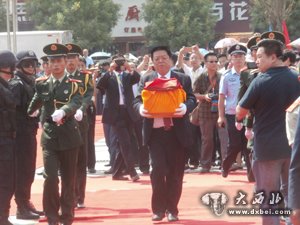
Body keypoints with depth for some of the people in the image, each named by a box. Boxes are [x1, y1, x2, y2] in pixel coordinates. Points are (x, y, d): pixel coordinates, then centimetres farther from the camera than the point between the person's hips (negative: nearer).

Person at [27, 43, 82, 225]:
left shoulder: (74, 84, -2)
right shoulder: (42, 84, 5)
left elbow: (76, 102, -23)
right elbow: (36, 103, 23)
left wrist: (63, 111, -40)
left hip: (69, 135, -1)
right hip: (50, 136, 1)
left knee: (69, 179, 6)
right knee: (50, 177, -12)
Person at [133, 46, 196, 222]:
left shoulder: (183, 79, 7)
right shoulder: (146, 80, 10)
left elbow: (192, 100, -2)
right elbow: (138, 100, 6)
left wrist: (185, 107, -24)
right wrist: (141, 108, -18)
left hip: (177, 132, 0)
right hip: (155, 132, 0)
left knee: (175, 172, 4)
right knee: (158, 169, -10)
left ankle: (172, 209, 16)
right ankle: (158, 209, 2)